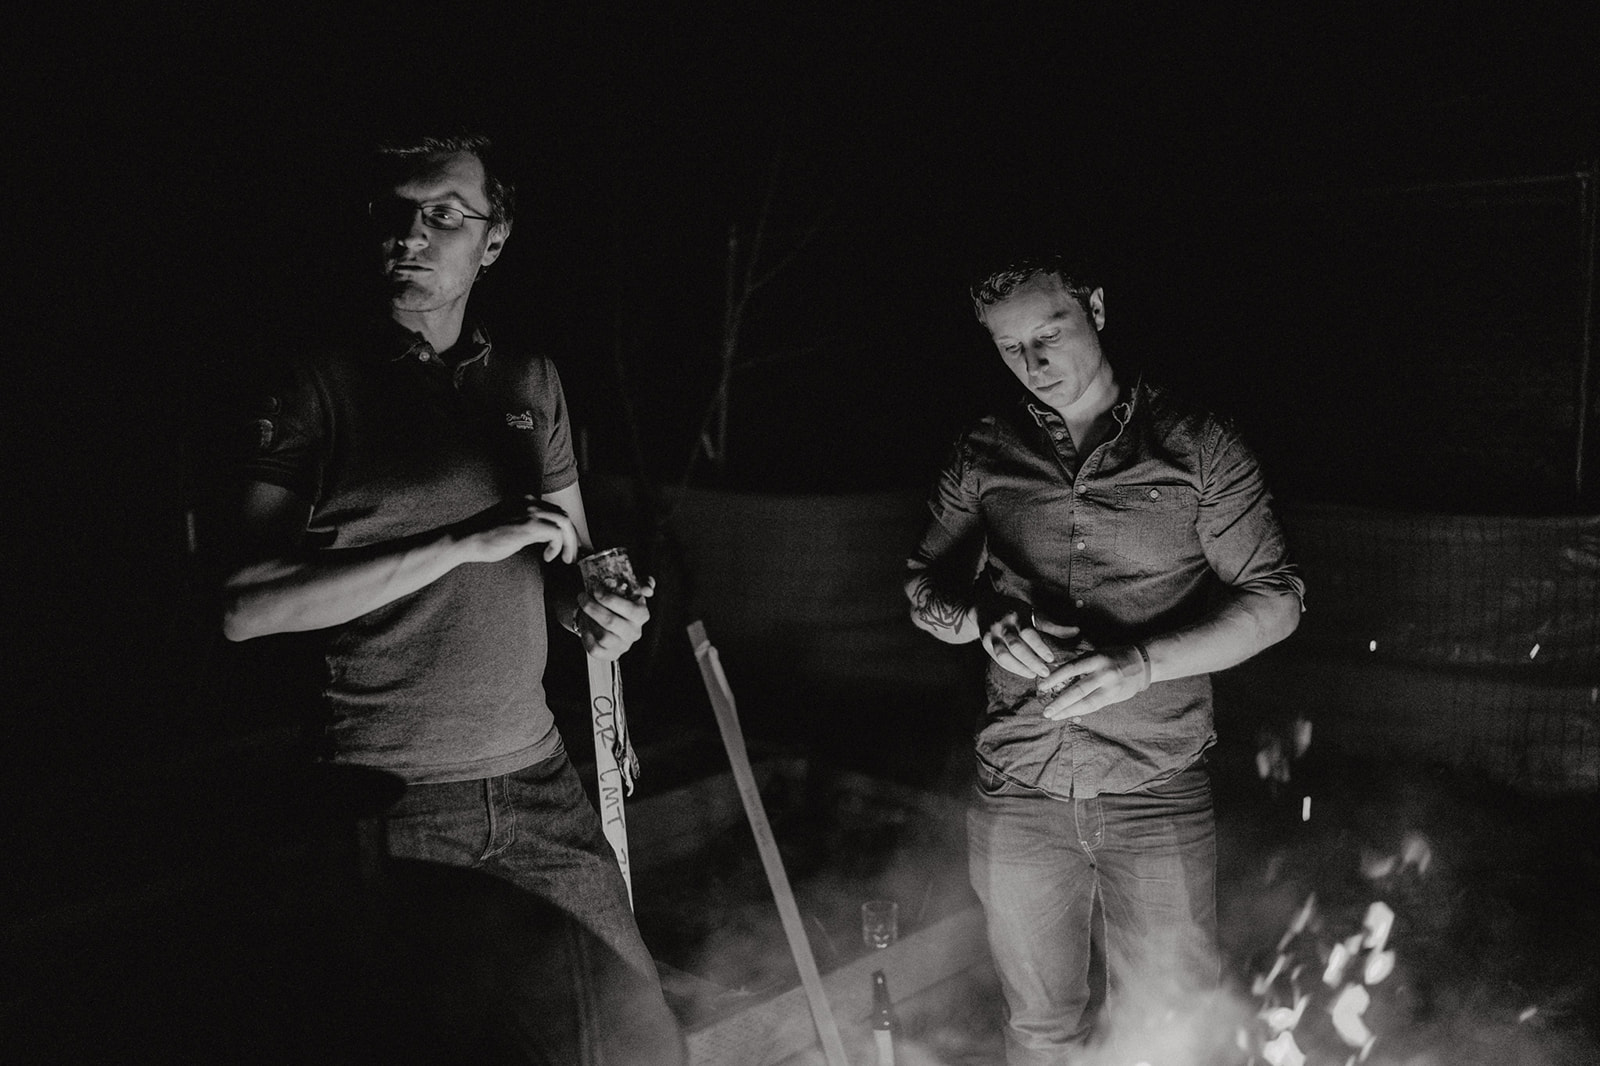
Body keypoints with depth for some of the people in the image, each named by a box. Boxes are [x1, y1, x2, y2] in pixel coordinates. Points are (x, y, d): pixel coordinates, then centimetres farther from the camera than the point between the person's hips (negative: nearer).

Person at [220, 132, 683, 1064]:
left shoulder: (530, 382, 9)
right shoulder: (320, 385, -5)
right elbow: (245, 606, -14)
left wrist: (589, 606, -4)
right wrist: (466, 543, -18)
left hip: (536, 779, 4)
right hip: (386, 800, -3)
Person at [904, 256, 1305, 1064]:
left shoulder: (1193, 445, -2)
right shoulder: (984, 456, 5)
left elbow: (1275, 599, -2)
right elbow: (924, 589, 12)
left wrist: (1142, 663, -18)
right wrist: (983, 618, -12)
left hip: (1157, 795, -2)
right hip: (1017, 794, 2)